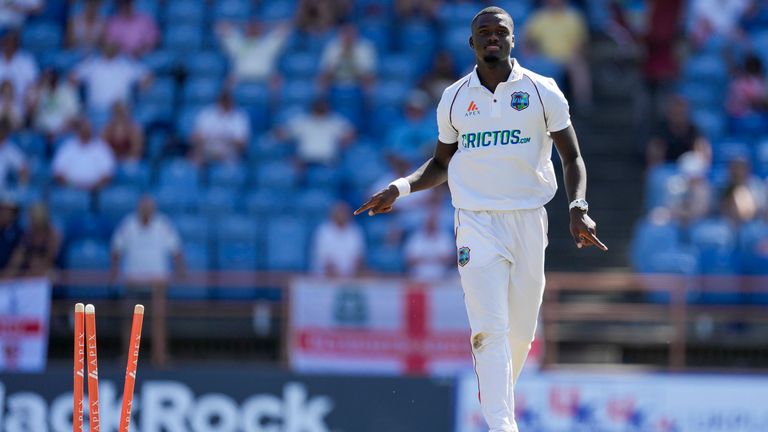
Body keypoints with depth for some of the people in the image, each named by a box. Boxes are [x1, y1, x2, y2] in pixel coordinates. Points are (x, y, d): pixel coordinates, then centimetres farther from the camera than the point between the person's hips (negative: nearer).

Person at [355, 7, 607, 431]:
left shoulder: (542, 91, 3)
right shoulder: (454, 98, 8)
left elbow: (572, 159, 6)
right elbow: (441, 165, 20)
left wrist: (577, 208, -11)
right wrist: (400, 187, 2)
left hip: (529, 220, 1)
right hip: (477, 223, 0)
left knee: (521, 332, 4)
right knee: (490, 330, -14)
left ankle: (499, 397, 31)